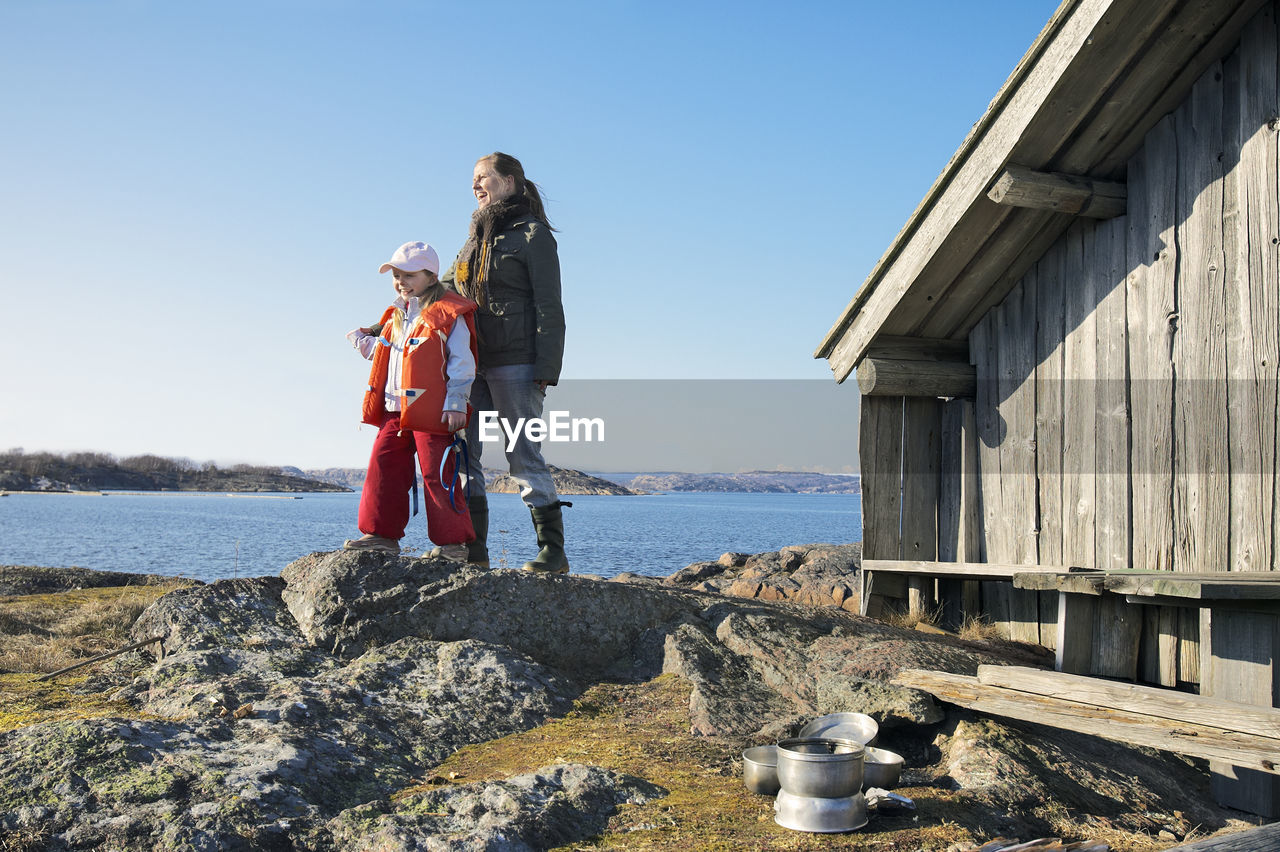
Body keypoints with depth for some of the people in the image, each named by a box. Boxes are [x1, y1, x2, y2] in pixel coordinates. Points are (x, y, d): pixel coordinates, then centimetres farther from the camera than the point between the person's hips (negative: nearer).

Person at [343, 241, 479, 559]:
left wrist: (455, 403, -15)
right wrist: (362, 339, 19)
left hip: (432, 413, -8)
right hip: (394, 410, 8)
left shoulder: (448, 316, -5)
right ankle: (382, 533, 14)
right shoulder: (397, 316, 19)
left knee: (438, 474, -5)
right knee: (383, 467, 6)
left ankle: (453, 542, 4)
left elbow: (461, 363, -9)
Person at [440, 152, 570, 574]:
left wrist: (545, 372, -15)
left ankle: (554, 550, -2)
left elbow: (549, 309, -8)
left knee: (523, 456, -8)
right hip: (471, 363, 8)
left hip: (515, 364, -7)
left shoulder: (533, 234, -2)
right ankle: (472, 548, 8)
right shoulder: (477, 237, 20)